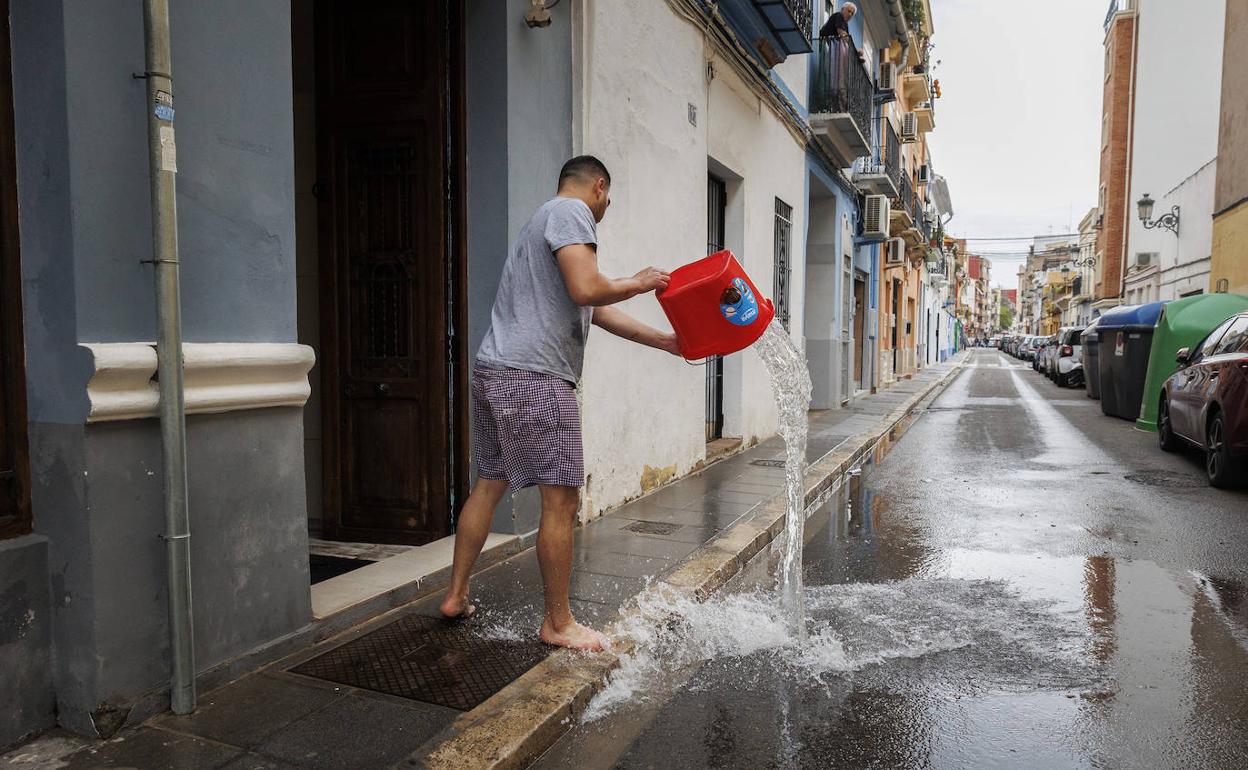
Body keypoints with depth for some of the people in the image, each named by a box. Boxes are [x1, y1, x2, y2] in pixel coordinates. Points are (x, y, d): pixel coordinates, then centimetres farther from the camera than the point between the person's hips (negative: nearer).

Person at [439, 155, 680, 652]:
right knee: (562, 500, -3)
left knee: (488, 485, 17)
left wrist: (664, 341, 26)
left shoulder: (546, 219, 27)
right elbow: (587, 290, -20)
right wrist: (641, 282, -1)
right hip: (534, 376, -10)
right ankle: (557, 623, 8)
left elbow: (596, 312, 26)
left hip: (494, 371, 10)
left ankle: (455, 595, 27)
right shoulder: (571, 211, -4)